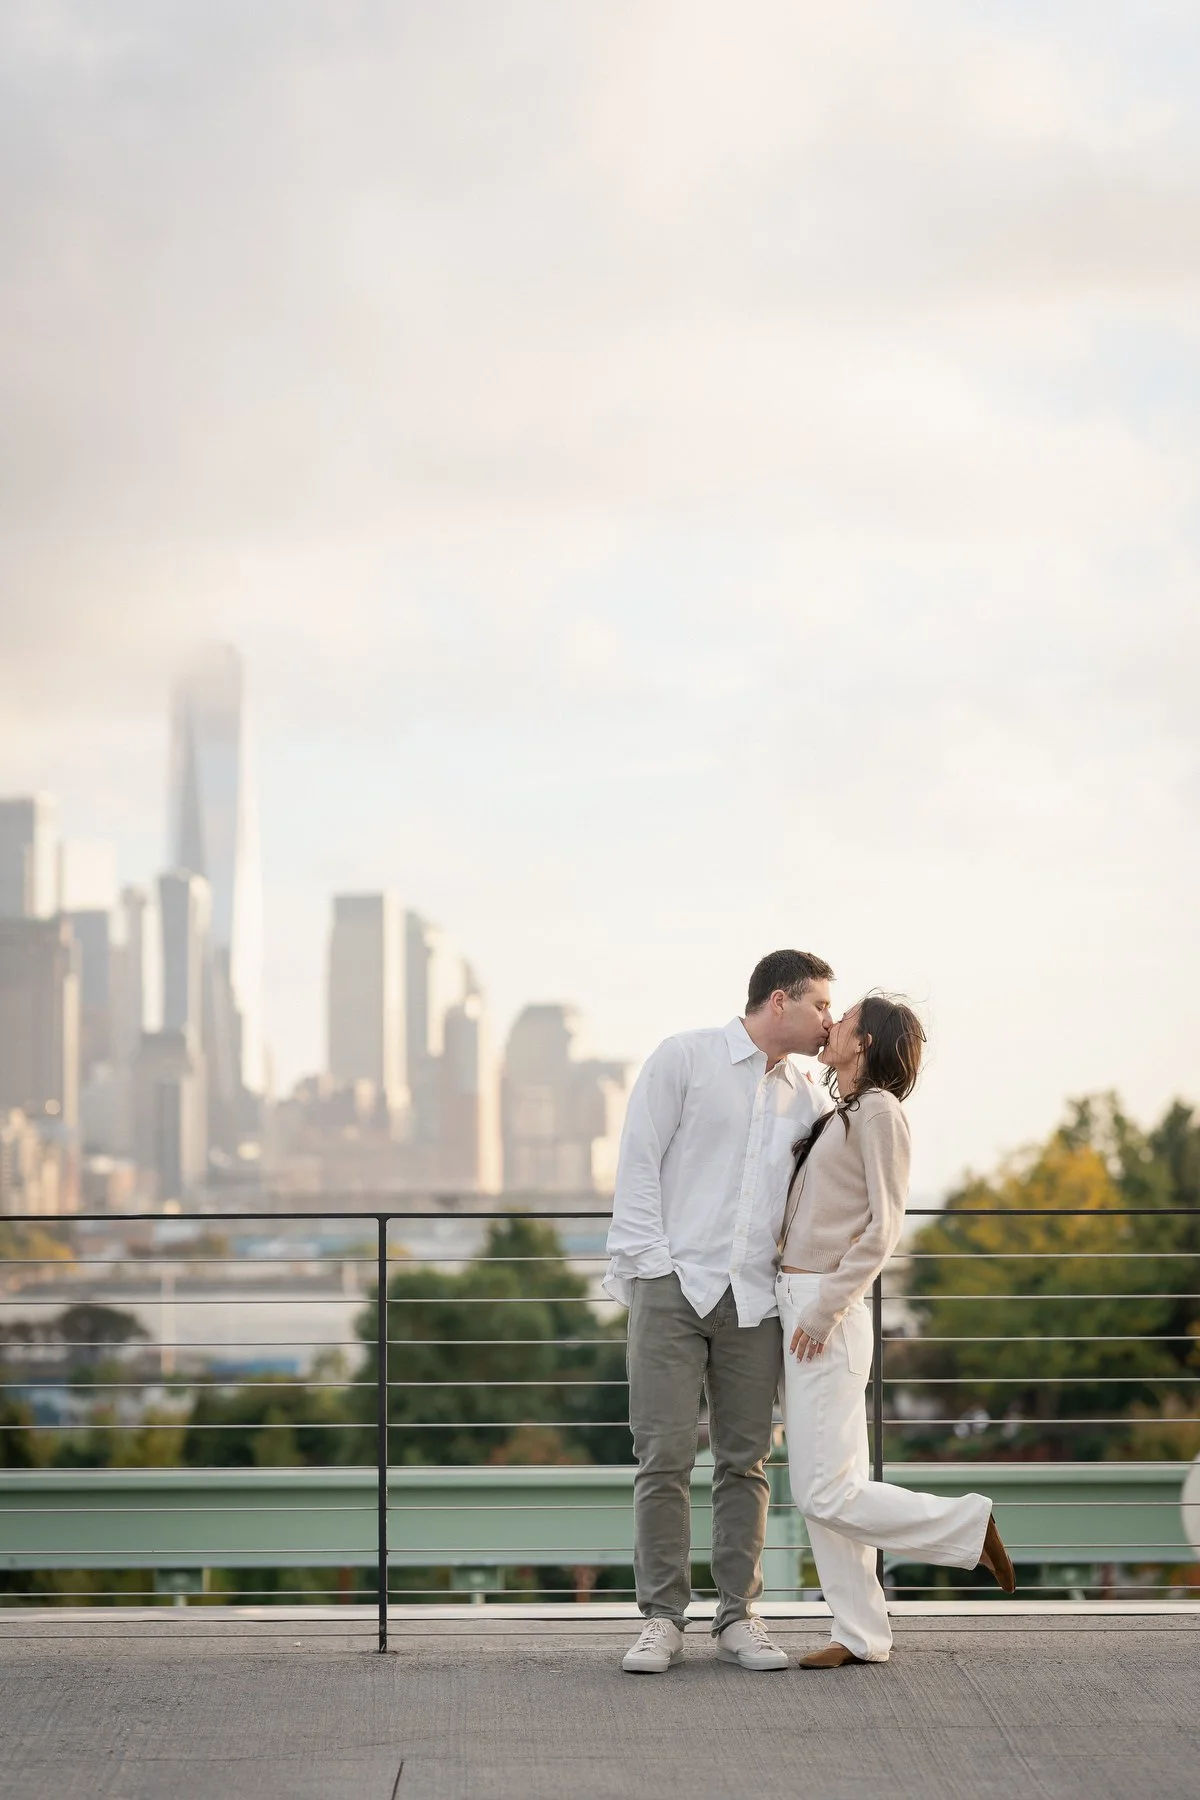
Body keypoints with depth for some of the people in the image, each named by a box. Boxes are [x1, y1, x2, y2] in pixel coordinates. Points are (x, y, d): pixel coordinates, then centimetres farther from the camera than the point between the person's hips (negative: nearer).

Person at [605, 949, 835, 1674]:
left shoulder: (807, 1097, 15)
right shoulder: (685, 1058, 1)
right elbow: (640, 1160, -3)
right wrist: (650, 1262, -9)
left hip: (754, 1299, 4)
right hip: (673, 1286, -4)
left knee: (746, 1460, 4)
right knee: (665, 1457, -6)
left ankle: (738, 1616, 11)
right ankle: (663, 1619, 0)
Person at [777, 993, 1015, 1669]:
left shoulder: (879, 1111, -10)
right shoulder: (840, 1115, 17)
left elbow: (883, 1227, -16)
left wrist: (825, 1308, -18)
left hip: (828, 1314, -9)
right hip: (798, 1307, 9)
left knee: (825, 1493, -11)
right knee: (821, 1488, 7)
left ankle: (969, 1524, 3)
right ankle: (861, 1634, 10)